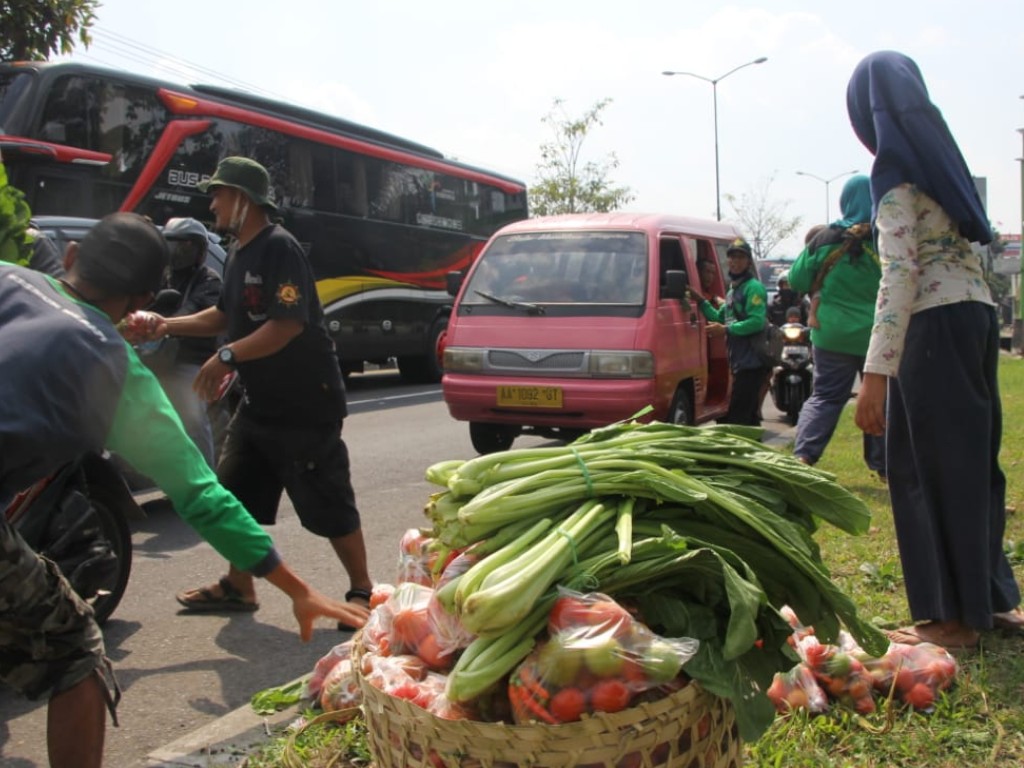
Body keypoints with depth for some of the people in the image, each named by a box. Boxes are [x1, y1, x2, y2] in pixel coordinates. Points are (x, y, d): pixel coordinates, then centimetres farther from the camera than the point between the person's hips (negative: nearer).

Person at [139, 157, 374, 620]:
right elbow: (225, 316, 22)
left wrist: (227, 357, -27)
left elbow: (289, 324, -26)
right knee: (235, 493, 14)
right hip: (259, 400, 10)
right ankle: (238, 587, 29)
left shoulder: (279, 248, -17)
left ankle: (362, 591, 11)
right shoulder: (238, 253, 13)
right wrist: (169, 326, 11)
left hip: (306, 403, -10)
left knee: (328, 504, -3)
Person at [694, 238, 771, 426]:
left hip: (752, 361, -10)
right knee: (749, 414, 16)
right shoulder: (732, 290, 21)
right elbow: (720, 318, 24)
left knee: (737, 416, -14)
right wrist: (701, 302, 14)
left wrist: (725, 330, -17)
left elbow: (757, 322, -20)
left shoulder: (753, 287, -9)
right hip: (739, 361, 10)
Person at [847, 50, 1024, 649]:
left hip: (935, 324, -9)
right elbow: (972, 239, 18)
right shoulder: (939, 155, 16)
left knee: (932, 467, -1)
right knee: (972, 460, 15)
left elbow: (901, 272, -19)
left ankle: (954, 618, 9)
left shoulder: (895, 169, -9)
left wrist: (877, 372, -23)